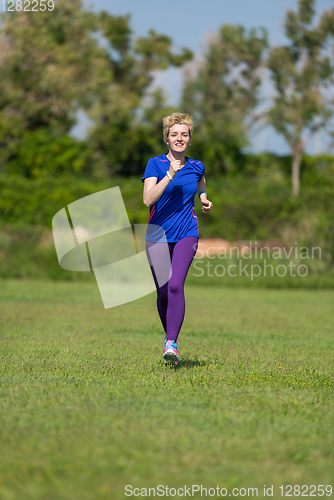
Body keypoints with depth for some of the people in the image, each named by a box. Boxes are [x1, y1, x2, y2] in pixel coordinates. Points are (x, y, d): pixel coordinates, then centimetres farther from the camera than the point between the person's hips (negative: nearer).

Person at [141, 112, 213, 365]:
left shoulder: (196, 166, 5)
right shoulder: (155, 164, -5)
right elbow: (148, 199, -20)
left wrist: (204, 199, 11)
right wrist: (170, 175, -28)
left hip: (186, 235, 0)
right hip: (158, 235, 0)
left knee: (176, 285, -19)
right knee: (163, 292, 5)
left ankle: (172, 344, -21)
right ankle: (170, 335, 30)